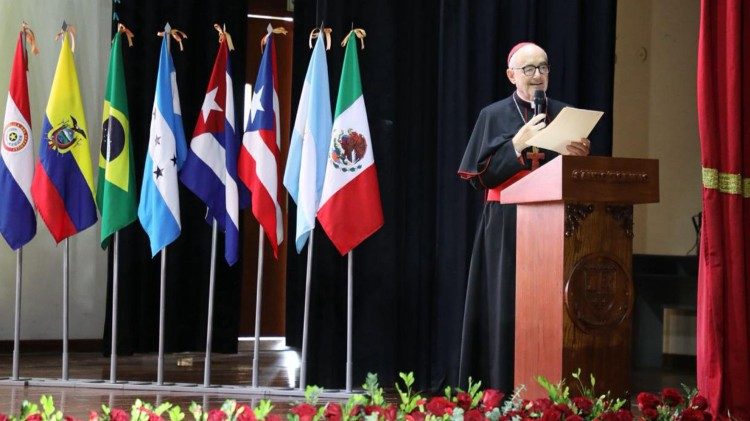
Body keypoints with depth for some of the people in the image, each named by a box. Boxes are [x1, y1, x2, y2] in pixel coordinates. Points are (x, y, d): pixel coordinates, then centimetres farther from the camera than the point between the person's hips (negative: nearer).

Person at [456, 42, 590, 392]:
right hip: (508, 225, -2)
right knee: (507, 305, -4)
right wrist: (518, 144, -13)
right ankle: (502, 391, 0)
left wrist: (580, 155, -10)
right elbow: (480, 175, -5)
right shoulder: (494, 116, 4)